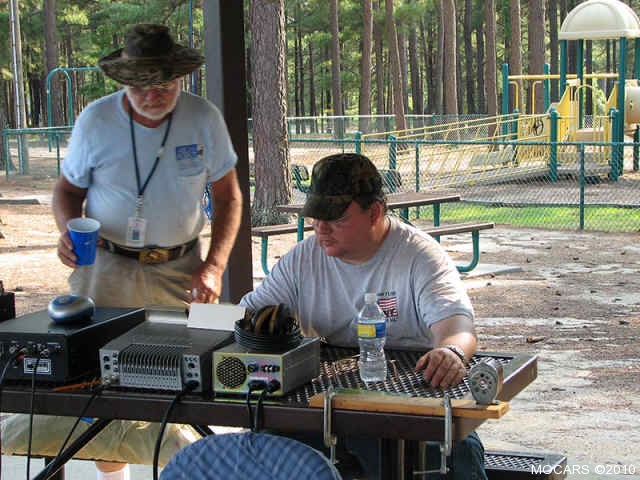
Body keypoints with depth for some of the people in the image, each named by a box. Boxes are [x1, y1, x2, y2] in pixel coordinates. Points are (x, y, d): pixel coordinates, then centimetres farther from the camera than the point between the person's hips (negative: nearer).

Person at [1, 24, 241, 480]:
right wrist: (68, 229, -15)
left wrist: (214, 266, -7)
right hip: (106, 266, 0)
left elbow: (228, 195, 4)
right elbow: (68, 189, 8)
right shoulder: (96, 120, -5)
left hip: (179, 268, 1)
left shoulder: (204, 119, -5)